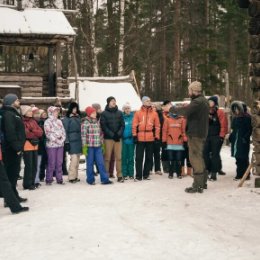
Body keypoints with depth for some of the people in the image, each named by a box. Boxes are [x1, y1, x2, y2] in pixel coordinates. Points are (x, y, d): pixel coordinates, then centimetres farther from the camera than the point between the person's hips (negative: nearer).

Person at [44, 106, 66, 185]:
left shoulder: (59, 121, 13)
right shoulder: (47, 122, -4)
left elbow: (63, 131, 11)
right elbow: (48, 134, -11)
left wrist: (62, 139, -5)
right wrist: (56, 140, -12)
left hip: (60, 144, 5)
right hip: (51, 145, -5)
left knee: (59, 162, 6)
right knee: (51, 163, -4)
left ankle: (59, 179, 12)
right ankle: (49, 179, 4)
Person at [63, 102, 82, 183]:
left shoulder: (78, 117, 14)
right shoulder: (67, 118, -3)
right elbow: (65, 131, -5)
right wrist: (66, 142, -10)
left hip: (79, 141, 6)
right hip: (72, 141, -6)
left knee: (77, 160, 7)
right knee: (74, 158, -11)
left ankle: (75, 176, 15)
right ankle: (71, 177, -3)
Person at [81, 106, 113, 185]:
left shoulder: (97, 122, 11)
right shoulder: (85, 123, -7)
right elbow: (83, 135, -10)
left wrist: (102, 142, 15)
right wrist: (84, 146, -13)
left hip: (98, 146, 5)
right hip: (89, 146, -5)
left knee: (101, 162, 3)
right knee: (90, 163, 5)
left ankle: (104, 179, 6)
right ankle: (90, 180, 15)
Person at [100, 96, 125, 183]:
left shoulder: (119, 113, 12)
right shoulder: (104, 113, 2)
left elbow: (122, 125, 9)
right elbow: (103, 126, -5)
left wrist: (119, 134, -7)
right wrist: (112, 134, -12)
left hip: (118, 138, 3)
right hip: (108, 138, -3)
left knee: (118, 157, 2)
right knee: (107, 157, -2)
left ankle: (119, 175, 6)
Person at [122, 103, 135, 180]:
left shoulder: (133, 117, 2)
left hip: (131, 139, 1)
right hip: (123, 140, 0)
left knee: (131, 157, 7)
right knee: (124, 157, 3)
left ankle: (131, 174, 13)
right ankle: (124, 174, 9)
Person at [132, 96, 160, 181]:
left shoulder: (154, 113, 8)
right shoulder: (138, 113, 4)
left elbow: (157, 126, 8)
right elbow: (134, 125, 2)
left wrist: (157, 137, 3)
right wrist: (134, 136, -4)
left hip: (150, 138, 2)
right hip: (140, 138, -2)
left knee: (149, 157, 8)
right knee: (139, 157, -1)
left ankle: (146, 174, 19)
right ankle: (138, 175, 3)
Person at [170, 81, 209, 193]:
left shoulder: (197, 102, -18)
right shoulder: (203, 101, 16)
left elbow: (185, 111, -26)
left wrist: (171, 108, -12)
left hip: (195, 134, -10)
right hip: (201, 133, 10)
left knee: (195, 158, -5)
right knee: (199, 157, 18)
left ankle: (197, 185, -2)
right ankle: (202, 182, 27)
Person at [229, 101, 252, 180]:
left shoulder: (247, 117, -7)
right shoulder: (235, 118, 13)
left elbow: (250, 129, -10)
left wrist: (245, 137, -18)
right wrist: (231, 136, 5)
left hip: (243, 141, -6)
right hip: (235, 140, 6)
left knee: (243, 158, -3)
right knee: (238, 158, 9)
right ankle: (239, 174, 16)